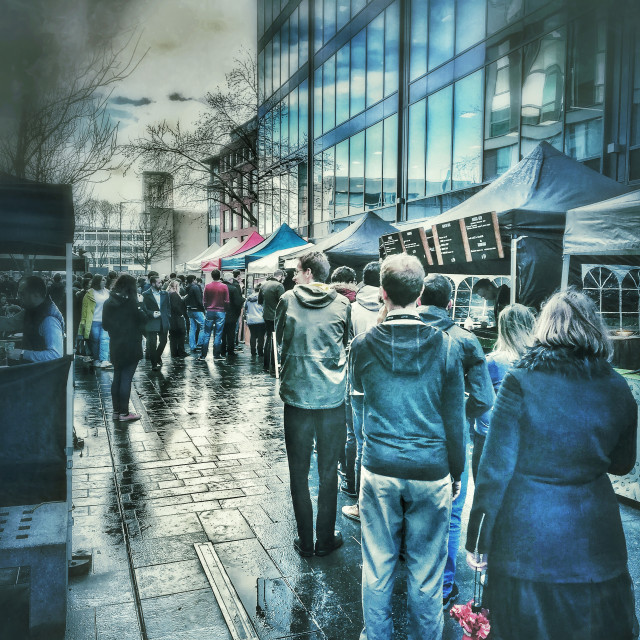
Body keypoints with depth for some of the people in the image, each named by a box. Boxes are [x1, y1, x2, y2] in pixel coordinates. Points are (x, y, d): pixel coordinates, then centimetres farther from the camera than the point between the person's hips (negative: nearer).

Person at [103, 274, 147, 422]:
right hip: (131, 346, -6)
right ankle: (124, 413, 3)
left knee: (117, 378, 14)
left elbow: (105, 325, 8)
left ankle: (116, 411, 20)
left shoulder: (109, 302, 4)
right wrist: (139, 304, 2)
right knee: (126, 379, -1)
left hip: (115, 347, 6)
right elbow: (143, 318, -10)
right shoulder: (131, 301, -13)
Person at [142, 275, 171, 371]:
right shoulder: (146, 295, -3)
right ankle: (154, 364, 11)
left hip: (163, 323, 4)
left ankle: (157, 357, 35)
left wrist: (168, 318, 5)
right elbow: (143, 309, -5)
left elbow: (168, 307, 14)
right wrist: (152, 313, -18)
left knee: (163, 341, 8)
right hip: (151, 323, -4)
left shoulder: (165, 294, 10)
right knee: (152, 344, 0)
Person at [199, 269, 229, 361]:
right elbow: (227, 301, -4)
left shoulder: (207, 286, -2)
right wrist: (225, 310, 12)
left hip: (210, 311, 1)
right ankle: (216, 355, 6)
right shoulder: (224, 287, -5)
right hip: (220, 312, -1)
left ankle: (203, 355, 9)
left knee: (206, 334, 7)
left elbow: (204, 301, 3)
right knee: (218, 334, 3)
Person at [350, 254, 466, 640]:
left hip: (380, 469, 1)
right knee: (427, 571, 15)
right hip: (431, 472, 0)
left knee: (378, 566, 17)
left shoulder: (363, 345, -10)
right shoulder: (446, 346, -11)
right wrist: (457, 473, 8)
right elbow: (455, 418, -5)